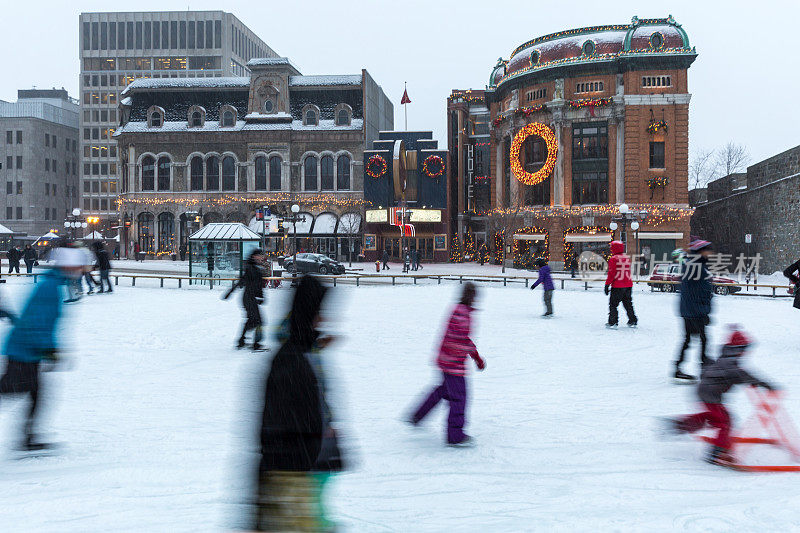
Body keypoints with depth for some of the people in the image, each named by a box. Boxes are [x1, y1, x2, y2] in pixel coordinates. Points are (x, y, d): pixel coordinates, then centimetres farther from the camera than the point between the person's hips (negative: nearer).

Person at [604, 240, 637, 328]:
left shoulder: (613, 259, -10)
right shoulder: (627, 258, 9)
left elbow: (611, 273, -13)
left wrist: (607, 284, -8)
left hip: (617, 286, -6)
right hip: (628, 285, 6)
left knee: (613, 304, 2)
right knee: (628, 303, 15)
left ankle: (613, 322, -2)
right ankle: (633, 321, 17)